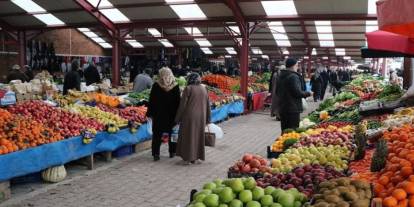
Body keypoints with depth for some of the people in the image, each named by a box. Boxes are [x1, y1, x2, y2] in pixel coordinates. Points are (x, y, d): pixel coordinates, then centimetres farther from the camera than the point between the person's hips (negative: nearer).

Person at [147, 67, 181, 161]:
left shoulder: (156, 86, -7)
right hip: (172, 115, 1)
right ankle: (172, 152, 20)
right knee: (172, 134, 13)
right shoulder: (175, 86, -6)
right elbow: (178, 102, -2)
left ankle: (156, 154, 8)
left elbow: (151, 101, -4)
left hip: (158, 115, -1)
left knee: (157, 135, 7)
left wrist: (149, 113, 2)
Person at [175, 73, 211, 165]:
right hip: (200, 116, 4)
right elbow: (207, 105, 7)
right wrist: (207, 119, 14)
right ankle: (196, 157, 18)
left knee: (188, 136, 5)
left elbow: (182, 104, -10)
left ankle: (188, 158, 7)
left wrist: (178, 118, -3)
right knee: (198, 136, 13)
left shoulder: (188, 89, -10)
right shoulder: (204, 89, 5)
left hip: (189, 116, -4)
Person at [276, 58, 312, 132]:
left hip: (282, 108, 9)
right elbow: (298, 93, -19)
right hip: (293, 109, -9)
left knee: (284, 131, 15)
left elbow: (277, 92, 20)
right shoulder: (293, 77, -16)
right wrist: (308, 93, -4)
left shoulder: (280, 76, 12)